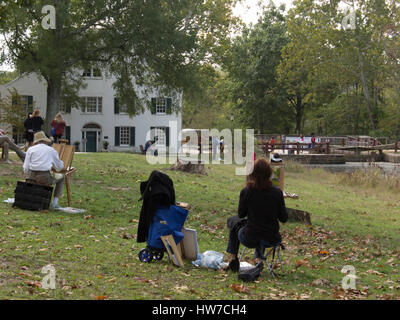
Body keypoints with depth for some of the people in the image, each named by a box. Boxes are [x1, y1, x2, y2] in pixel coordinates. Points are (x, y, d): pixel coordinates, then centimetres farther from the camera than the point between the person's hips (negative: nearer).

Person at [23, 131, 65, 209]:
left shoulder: (30, 149, 8)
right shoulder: (52, 150, 8)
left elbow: (26, 169, 3)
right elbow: (59, 167, 18)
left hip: (31, 178, 2)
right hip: (45, 178, -2)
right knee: (61, 177, 27)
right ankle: (54, 202, 17)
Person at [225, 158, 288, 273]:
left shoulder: (246, 191, -14)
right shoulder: (277, 192, -10)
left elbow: (241, 214, 1)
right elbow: (284, 219, -3)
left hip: (250, 239, -2)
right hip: (272, 239, 2)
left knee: (233, 221, 29)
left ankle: (233, 259, 30)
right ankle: (258, 259, 25)